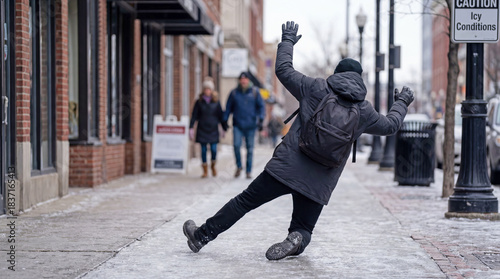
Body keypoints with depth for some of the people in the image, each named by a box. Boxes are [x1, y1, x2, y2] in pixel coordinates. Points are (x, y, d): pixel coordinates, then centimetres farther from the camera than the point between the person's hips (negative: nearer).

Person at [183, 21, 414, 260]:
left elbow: (283, 69, 9)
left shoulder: (315, 88, 2)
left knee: (245, 201, 8)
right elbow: (390, 125, 25)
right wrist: (402, 102, 44)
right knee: (303, 227, 14)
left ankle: (202, 235, 10)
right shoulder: (364, 111, 8)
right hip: (319, 185, 1)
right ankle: (297, 240, -21)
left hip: (286, 168, -1)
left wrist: (287, 41, 25)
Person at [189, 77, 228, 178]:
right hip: (202, 129, 0)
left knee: (213, 149, -7)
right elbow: (194, 116, 1)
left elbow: (221, 116, 8)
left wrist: (224, 128, 6)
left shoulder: (216, 102, 4)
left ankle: (213, 166, 21)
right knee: (203, 150, 1)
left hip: (213, 129, 0)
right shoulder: (199, 102, 3)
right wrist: (191, 128, -6)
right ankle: (205, 171, 10)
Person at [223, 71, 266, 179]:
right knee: (236, 145, -16)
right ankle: (239, 166, 6)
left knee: (250, 149, 2)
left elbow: (261, 106, 3)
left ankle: (249, 171, 12)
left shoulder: (255, 92, 3)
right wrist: (224, 121, 6)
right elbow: (228, 108, 11)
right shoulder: (234, 93, 6)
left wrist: (261, 120, -9)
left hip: (250, 125, 0)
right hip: (237, 125, 0)